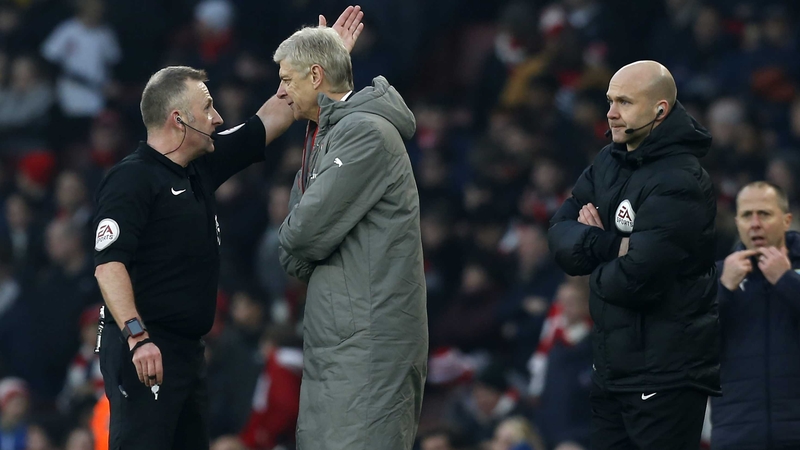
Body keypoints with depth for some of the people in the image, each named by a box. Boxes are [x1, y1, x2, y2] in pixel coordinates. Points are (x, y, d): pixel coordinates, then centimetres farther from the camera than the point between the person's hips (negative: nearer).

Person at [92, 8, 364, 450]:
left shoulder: (201, 168, 15)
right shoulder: (131, 179, -11)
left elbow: (270, 120, 24)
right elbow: (109, 263, -19)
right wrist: (137, 337, -29)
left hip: (188, 350, 10)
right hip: (144, 353, -10)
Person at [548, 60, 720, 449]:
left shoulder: (678, 183, -17)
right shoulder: (609, 162, 10)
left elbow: (635, 280, -23)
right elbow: (560, 236, 4)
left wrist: (596, 269, -3)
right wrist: (611, 247, -15)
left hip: (664, 374, -9)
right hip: (612, 365, 9)